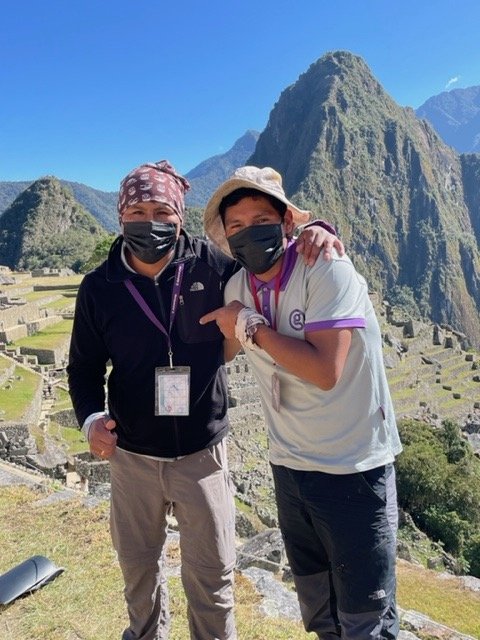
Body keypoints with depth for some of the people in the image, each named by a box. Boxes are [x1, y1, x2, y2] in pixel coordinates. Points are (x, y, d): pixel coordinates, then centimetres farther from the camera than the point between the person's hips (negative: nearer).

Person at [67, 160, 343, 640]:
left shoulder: (212, 266, -11)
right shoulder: (99, 287, -7)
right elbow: (84, 366, 2)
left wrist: (314, 235, -22)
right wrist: (91, 416, -17)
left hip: (202, 455, -2)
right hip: (132, 457, 2)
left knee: (211, 576, 13)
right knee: (137, 566, 24)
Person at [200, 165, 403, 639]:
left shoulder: (327, 270, -18)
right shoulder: (237, 288, 0)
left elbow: (325, 371, -27)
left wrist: (254, 326, -20)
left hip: (354, 468, -5)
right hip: (289, 467, 6)